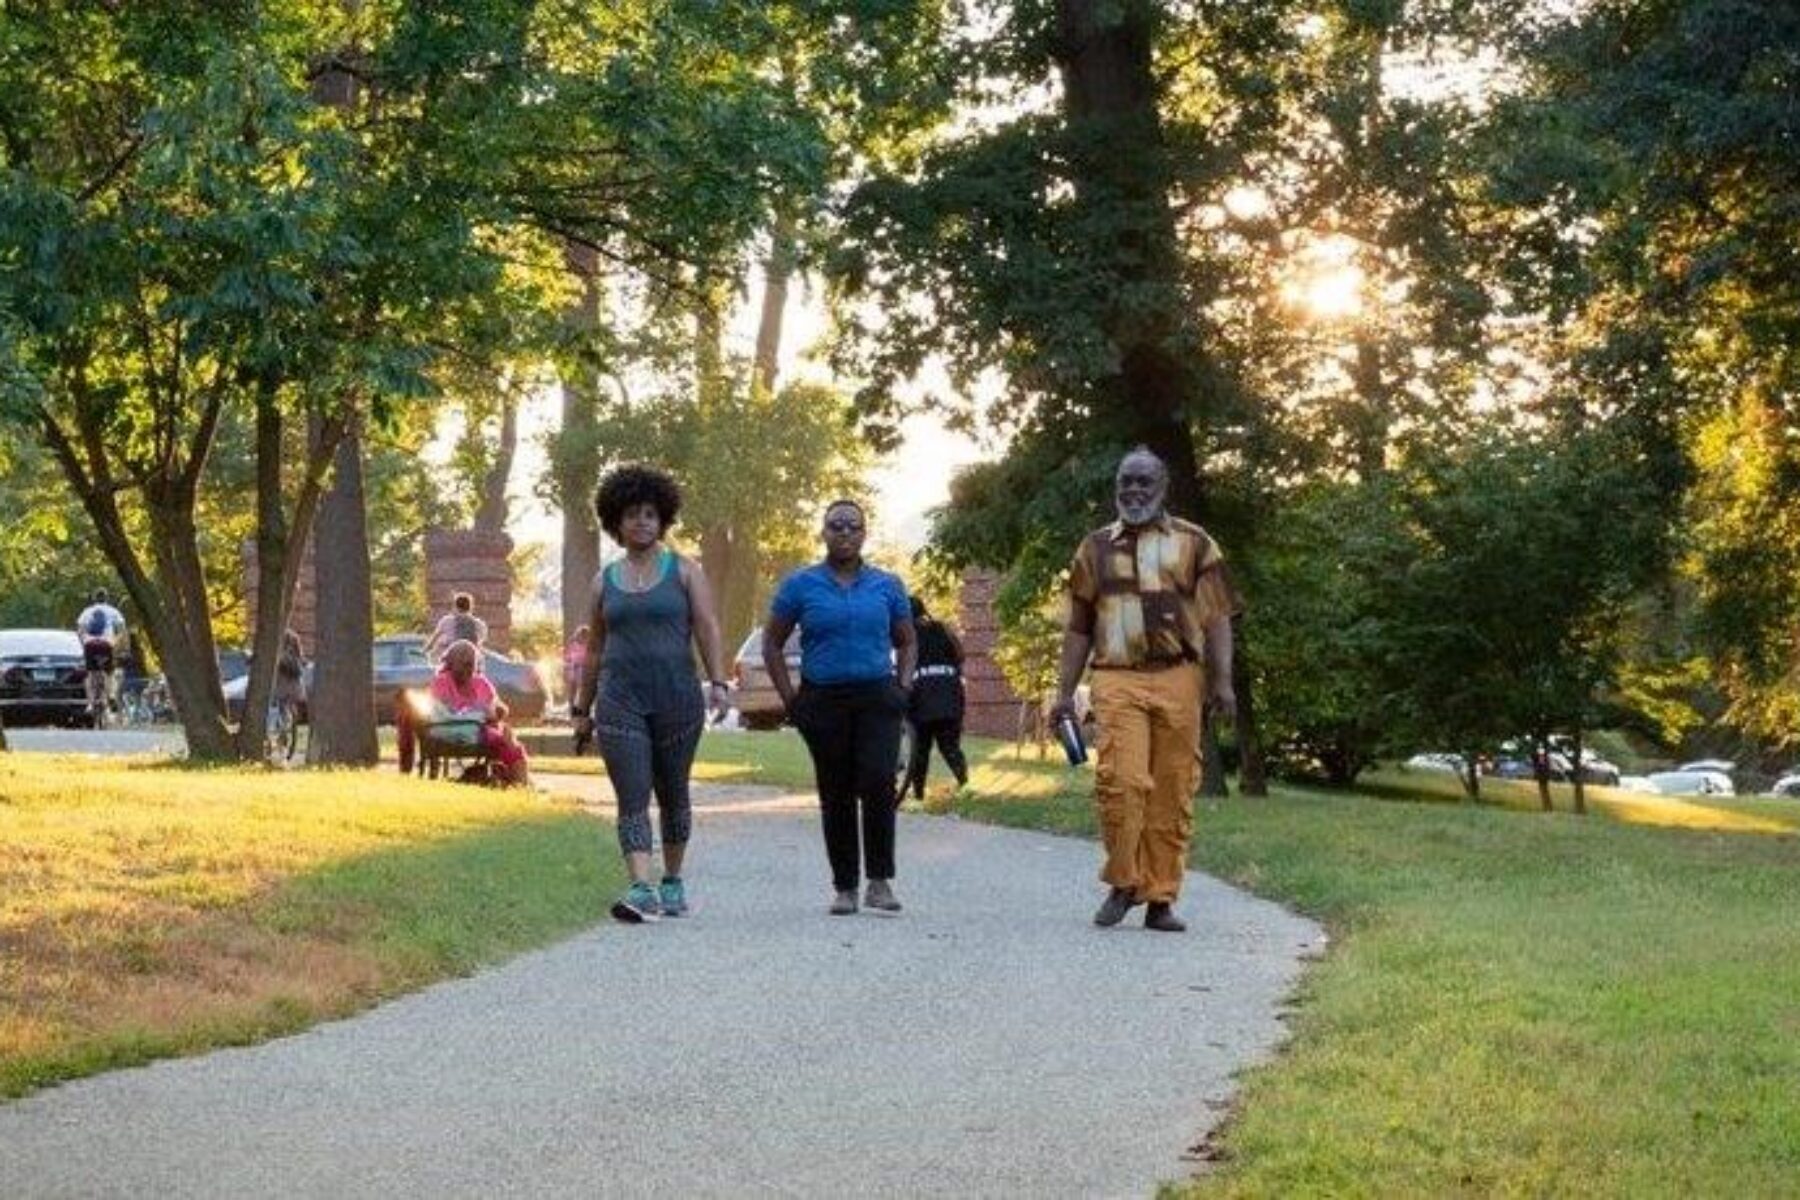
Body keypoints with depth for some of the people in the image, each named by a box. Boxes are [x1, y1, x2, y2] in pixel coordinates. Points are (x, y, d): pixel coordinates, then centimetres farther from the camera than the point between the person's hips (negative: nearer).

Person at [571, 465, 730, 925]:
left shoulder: (684, 571, 5)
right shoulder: (605, 581, 12)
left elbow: (708, 630, -2)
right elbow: (594, 649, 18)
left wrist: (718, 683, -15)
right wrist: (582, 709, 18)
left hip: (677, 697, -1)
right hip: (620, 700, 1)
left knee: (673, 795, 10)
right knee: (632, 798, -11)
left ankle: (673, 882, 26)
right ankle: (642, 890, -20)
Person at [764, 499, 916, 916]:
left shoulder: (886, 585, 8)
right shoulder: (800, 585, 3)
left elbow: (905, 642, 18)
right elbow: (772, 643, 7)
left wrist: (904, 686, 3)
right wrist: (790, 698, -1)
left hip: (877, 698, 0)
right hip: (824, 701, 0)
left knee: (878, 781, -18)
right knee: (836, 796, 5)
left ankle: (880, 881, -11)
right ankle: (844, 887, 14)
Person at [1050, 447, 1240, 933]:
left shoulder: (1194, 544, 10)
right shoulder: (1095, 548, 16)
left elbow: (1216, 618, 5)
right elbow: (1078, 628, 17)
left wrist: (1222, 680, -7)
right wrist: (1065, 691, 11)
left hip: (1178, 679, 0)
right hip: (1116, 679, 0)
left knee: (1172, 792, 0)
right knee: (1120, 780, -15)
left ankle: (1161, 899, 7)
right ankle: (1122, 883, 1)